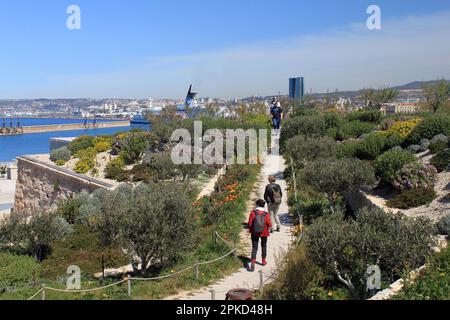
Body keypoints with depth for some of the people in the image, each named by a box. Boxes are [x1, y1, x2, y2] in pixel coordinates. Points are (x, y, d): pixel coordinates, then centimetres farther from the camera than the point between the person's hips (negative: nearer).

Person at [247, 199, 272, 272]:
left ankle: (253, 262, -14)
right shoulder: (266, 214, -11)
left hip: (254, 232, -1)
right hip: (264, 233, 1)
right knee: (264, 246, 22)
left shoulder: (253, 213, -12)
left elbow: (250, 223, -10)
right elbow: (269, 225, -10)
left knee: (254, 247, 3)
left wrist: (251, 229, 9)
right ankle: (264, 261, 34)